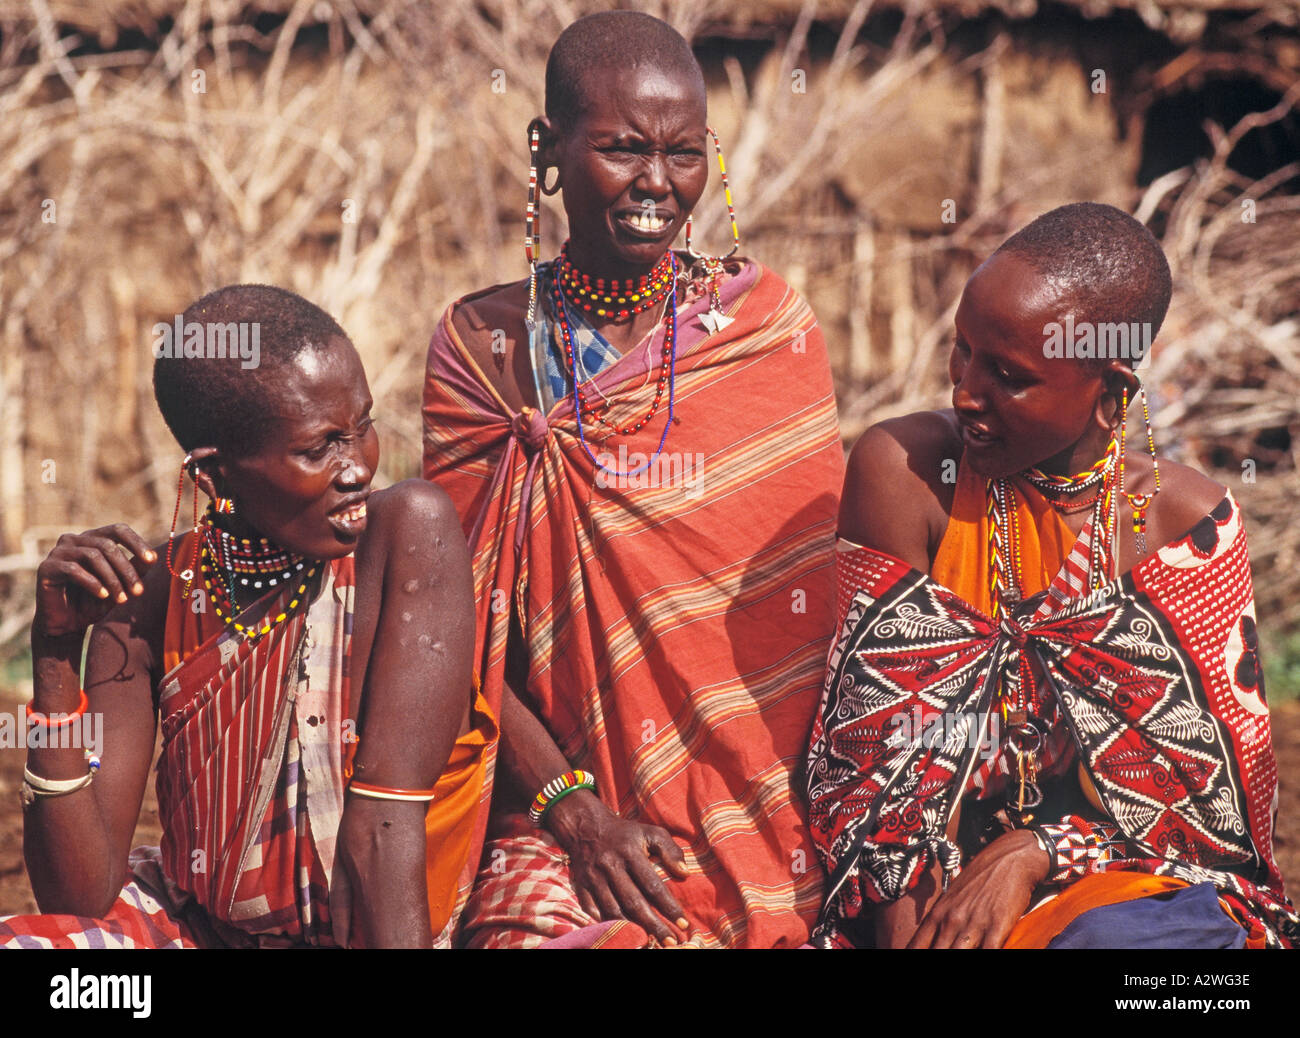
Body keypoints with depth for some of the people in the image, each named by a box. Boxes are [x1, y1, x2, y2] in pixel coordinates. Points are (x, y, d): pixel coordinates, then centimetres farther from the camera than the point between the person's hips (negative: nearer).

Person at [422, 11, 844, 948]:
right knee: (551, 926, -28)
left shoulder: (769, 322, 6)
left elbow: (823, 591, 5)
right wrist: (572, 808, -10)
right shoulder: (481, 348, 5)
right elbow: (462, 631, 3)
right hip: (560, 821, 0)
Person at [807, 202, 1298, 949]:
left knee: (1119, 933, -33)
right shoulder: (904, 469, -5)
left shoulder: (1187, 522, -4)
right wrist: (902, 904, -19)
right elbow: (870, 723, -6)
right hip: (929, 887, 0)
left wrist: (1034, 852, -14)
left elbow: (1219, 779, -2)